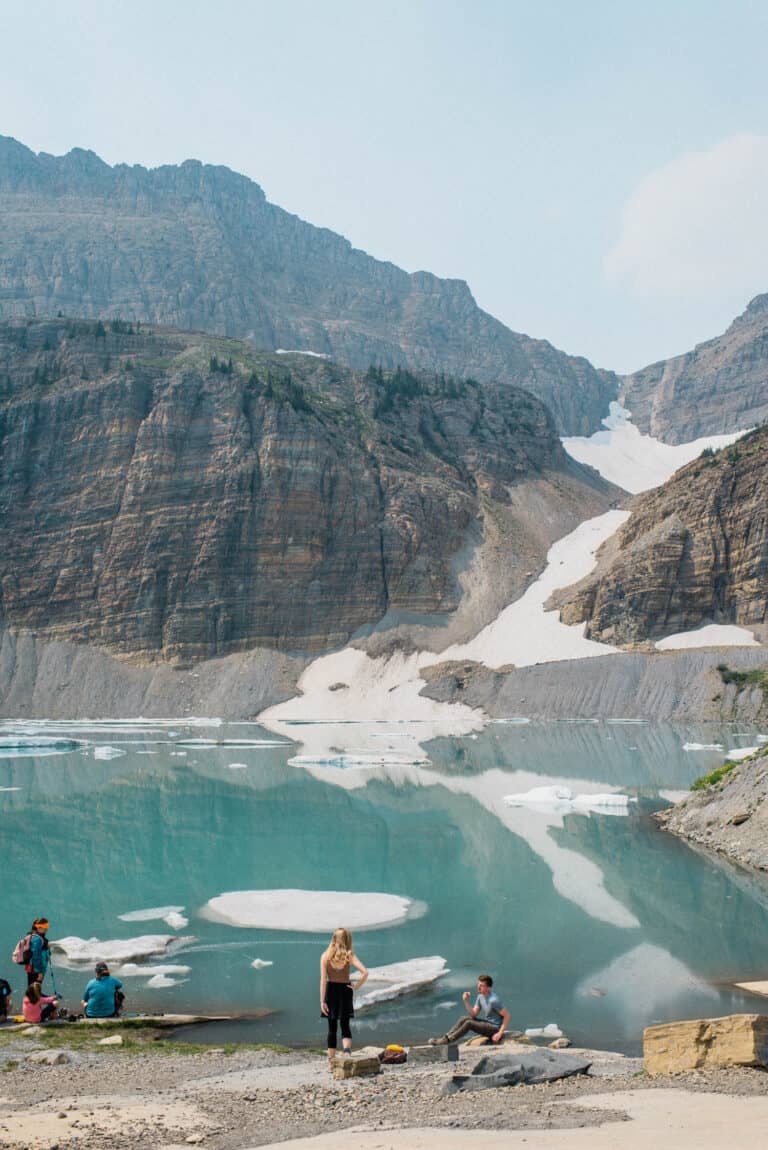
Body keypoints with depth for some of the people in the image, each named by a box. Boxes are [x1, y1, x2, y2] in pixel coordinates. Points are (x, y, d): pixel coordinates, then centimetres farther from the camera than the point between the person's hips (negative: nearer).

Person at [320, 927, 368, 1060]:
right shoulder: (349, 956, -8)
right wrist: (357, 986, -5)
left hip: (330, 991, 0)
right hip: (345, 991, 0)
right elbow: (365, 972, -20)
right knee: (345, 1026, 10)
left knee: (332, 1028, 13)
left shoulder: (325, 956, -7)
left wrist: (322, 1001, -9)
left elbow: (323, 980, -11)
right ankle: (347, 1051, -17)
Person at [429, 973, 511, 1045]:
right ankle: (445, 1037, -8)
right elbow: (473, 1014, 1)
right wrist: (466, 1001, -13)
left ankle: (445, 1041, -21)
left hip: (495, 1028, -8)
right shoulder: (480, 996, 3)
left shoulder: (493, 1000, -23)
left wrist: (500, 1033, -24)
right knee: (464, 1019, -4)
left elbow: (507, 1015, -21)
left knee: (469, 1023, -22)